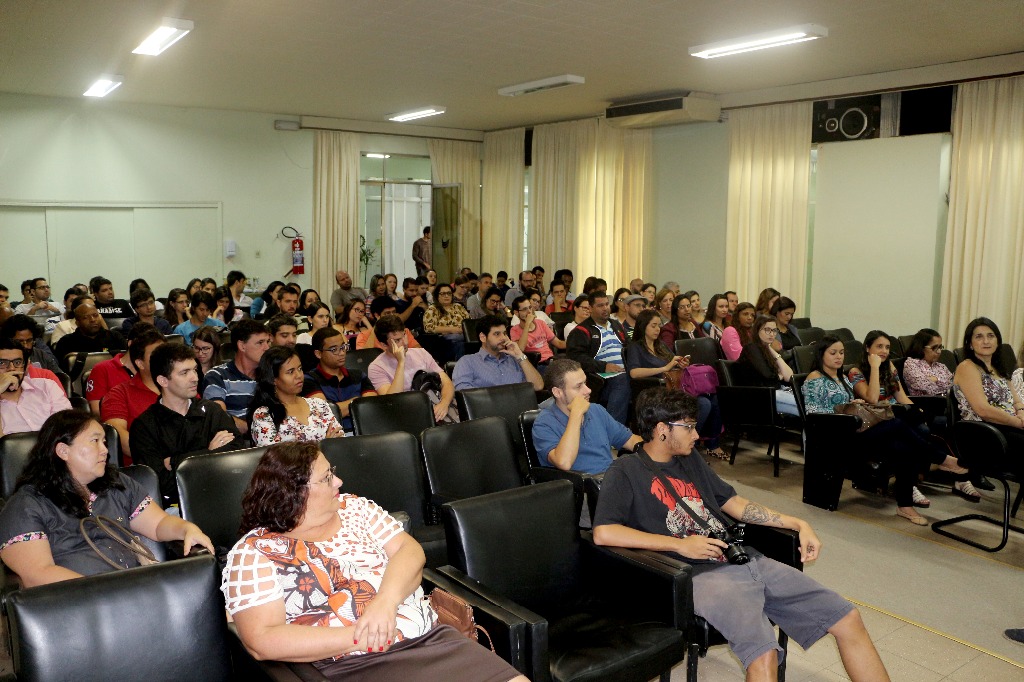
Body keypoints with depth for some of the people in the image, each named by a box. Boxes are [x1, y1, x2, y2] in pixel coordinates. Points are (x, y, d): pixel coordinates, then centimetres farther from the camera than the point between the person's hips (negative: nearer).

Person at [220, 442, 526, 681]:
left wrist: (385, 601, -17)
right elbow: (262, 640, -12)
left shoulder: (354, 508, 12)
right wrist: (358, 637, -15)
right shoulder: (254, 553, -2)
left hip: (433, 639, 5)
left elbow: (410, 550, 4)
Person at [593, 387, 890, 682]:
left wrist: (798, 524, 14)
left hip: (748, 559, 7)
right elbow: (603, 533, -17)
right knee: (763, 655, -32)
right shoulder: (626, 471, -3)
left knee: (848, 620, 1)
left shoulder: (691, 461, 20)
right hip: (702, 573, -7)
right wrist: (680, 544, -16)